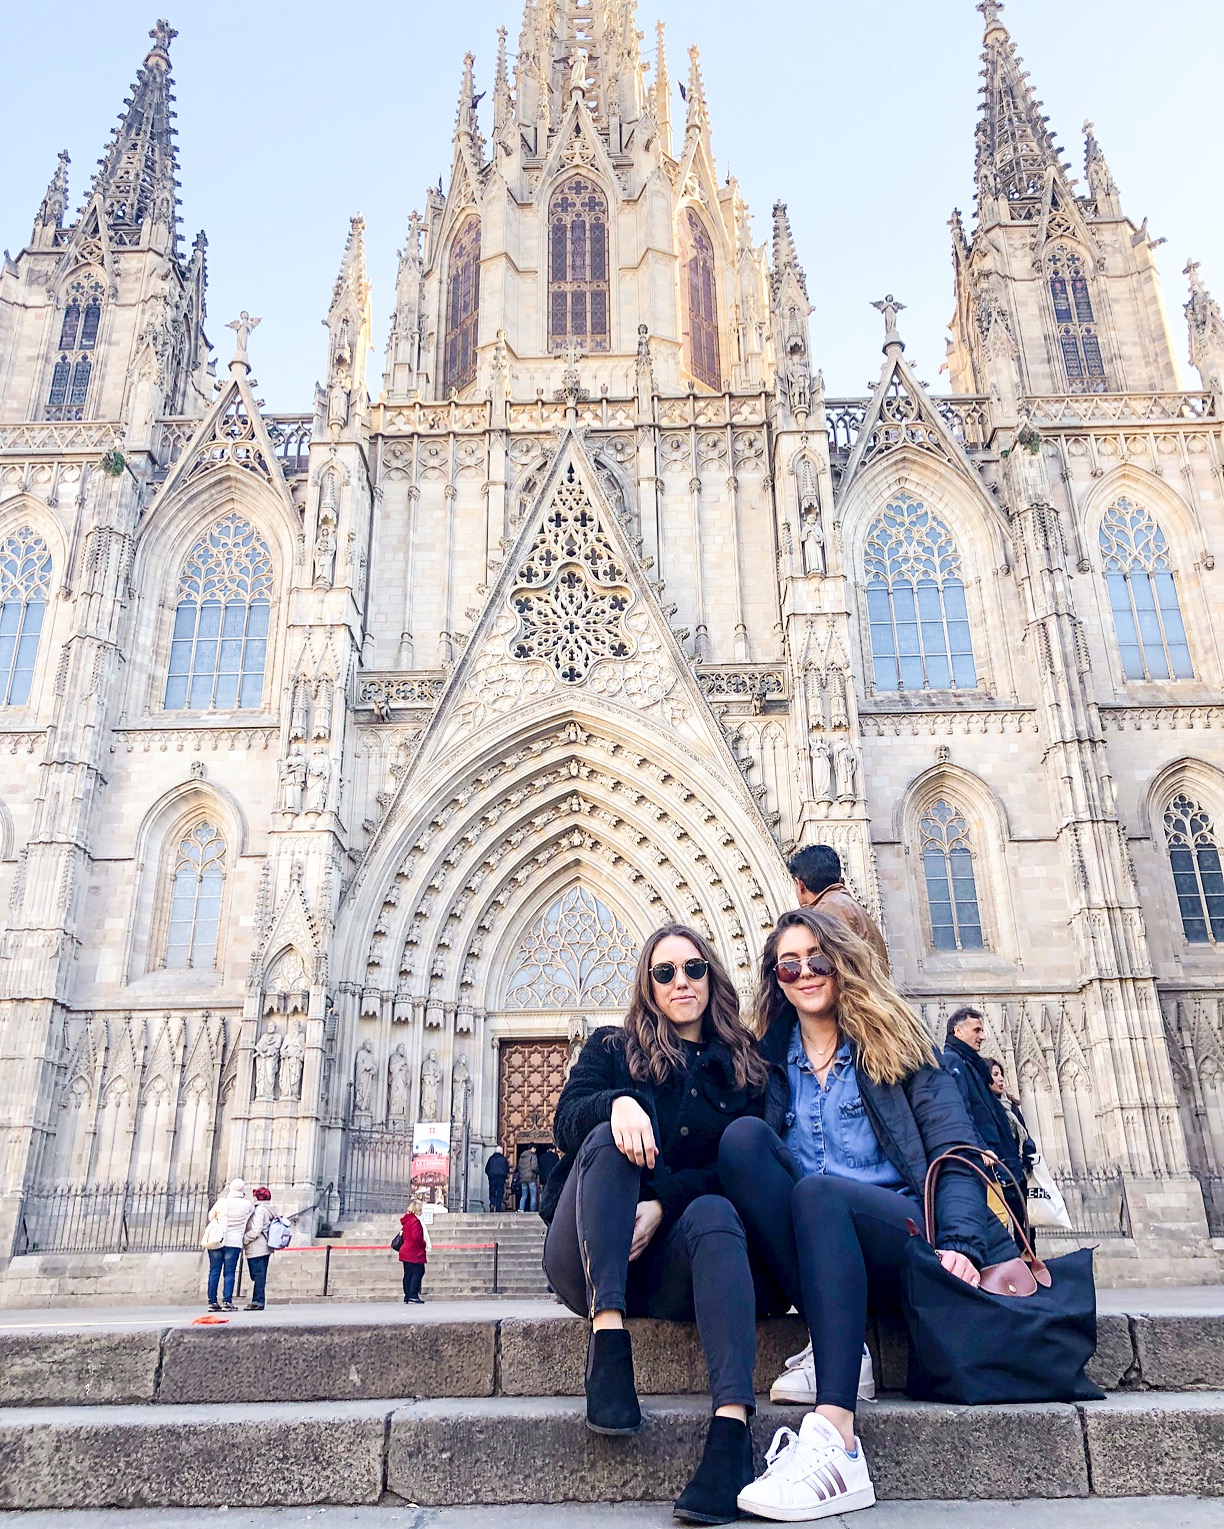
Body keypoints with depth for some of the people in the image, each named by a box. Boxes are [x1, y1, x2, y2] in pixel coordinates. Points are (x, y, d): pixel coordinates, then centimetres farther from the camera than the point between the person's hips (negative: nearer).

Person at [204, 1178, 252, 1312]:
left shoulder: (222, 1202, -4)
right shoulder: (247, 1204, -6)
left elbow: (211, 1216, 9)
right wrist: (245, 1195, 14)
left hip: (216, 1241, 1)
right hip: (234, 1242, -1)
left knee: (214, 1272, 8)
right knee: (229, 1273, 3)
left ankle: (212, 1302, 9)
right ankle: (227, 1301, -2)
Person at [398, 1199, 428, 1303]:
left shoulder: (405, 1220, 14)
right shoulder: (415, 1221, -15)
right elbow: (417, 1237, -23)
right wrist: (424, 1245, -6)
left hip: (405, 1251, 9)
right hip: (414, 1253, -9)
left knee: (408, 1274, 11)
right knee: (418, 1273, -7)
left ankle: (407, 1297, 13)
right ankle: (413, 1296, -12)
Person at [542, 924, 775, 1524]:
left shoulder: (744, 1068, 15)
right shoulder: (611, 1048, 15)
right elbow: (568, 1122, -2)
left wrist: (663, 1202, -15)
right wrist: (617, 1103, -25)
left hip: (669, 1262, 0)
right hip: (589, 1264, 0)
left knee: (714, 1211, -32)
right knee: (608, 1139, -27)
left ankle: (731, 1428, -50)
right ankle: (609, 1338, -42)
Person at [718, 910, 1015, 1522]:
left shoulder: (895, 1044, 9)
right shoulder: (771, 1061, 16)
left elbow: (954, 1151, 0)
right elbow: (742, 1168, 15)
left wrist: (961, 1243, -18)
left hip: (906, 1231, -3)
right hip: (812, 1254, 3)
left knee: (818, 1192, -35)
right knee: (742, 1135, -21)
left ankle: (835, 1441, -46)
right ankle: (837, 1343, -27)